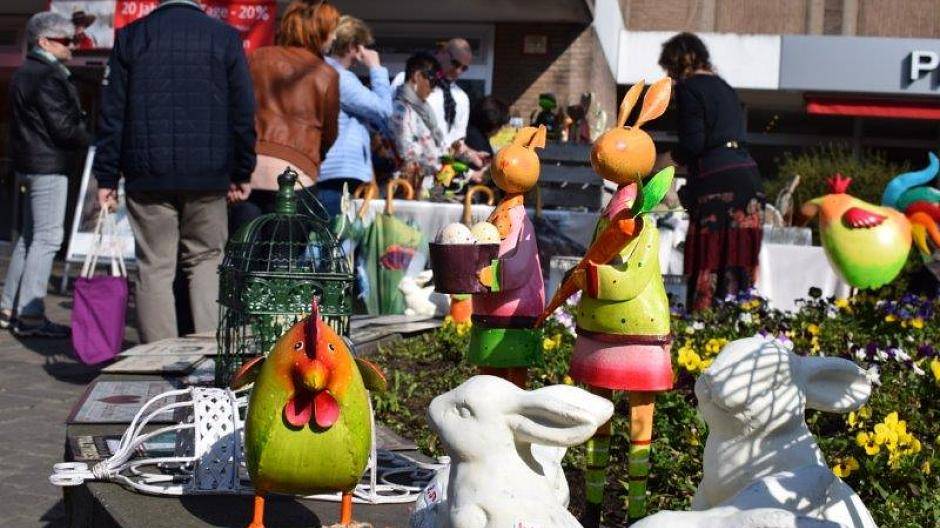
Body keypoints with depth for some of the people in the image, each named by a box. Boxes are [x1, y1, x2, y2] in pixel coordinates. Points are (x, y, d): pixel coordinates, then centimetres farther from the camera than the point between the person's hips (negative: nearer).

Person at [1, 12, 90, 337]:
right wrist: (88, 138, -2)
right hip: (49, 165, -11)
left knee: (30, 235, 16)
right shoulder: (47, 76, -15)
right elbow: (63, 127, -18)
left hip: (28, 163, 11)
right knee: (47, 237, -9)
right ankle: (30, 315, -10)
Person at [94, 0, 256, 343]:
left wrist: (107, 178, 6)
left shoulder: (130, 36, 3)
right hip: (208, 175, 0)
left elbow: (112, 113, 2)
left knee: (154, 266, 4)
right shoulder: (225, 37, 3)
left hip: (148, 175, 0)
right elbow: (243, 112, 4)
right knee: (206, 260, 13)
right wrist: (242, 173, 12)